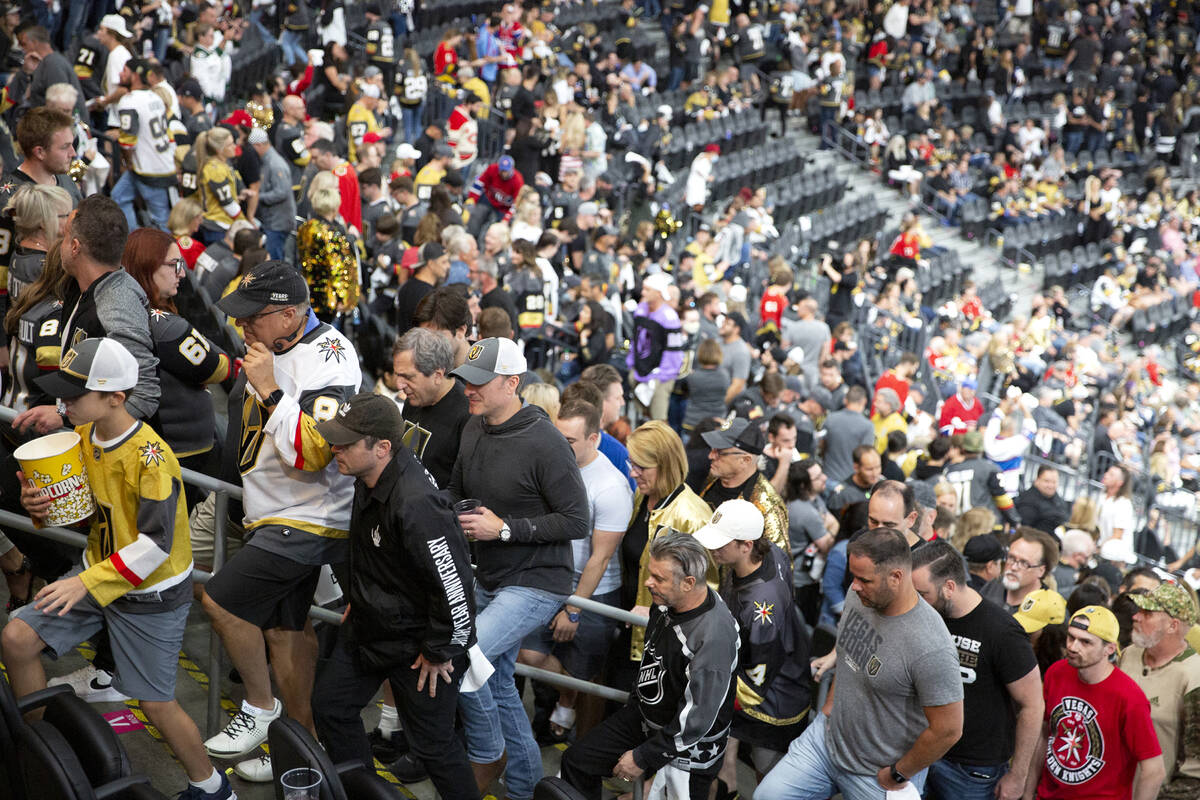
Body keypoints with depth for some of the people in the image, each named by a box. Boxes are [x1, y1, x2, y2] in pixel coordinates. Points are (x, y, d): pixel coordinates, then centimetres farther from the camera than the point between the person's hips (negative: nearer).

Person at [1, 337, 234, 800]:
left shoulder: (150, 458, -27)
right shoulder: (82, 435, -2)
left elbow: (156, 544, -28)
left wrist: (87, 584, -31)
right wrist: (38, 504, -11)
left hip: (150, 595, -7)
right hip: (96, 572, 7)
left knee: (156, 703, -1)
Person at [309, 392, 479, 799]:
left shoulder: (416, 505, -34)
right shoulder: (369, 480, -4)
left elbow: (454, 585, -30)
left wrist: (439, 652, -19)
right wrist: (357, 600, 22)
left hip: (415, 642, -9)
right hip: (369, 627, 10)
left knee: (432, 743, 4)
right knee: (329, 705, 19)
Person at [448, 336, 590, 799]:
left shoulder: (543, 443, -21)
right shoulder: (473, 429, 3)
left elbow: (576, 522, -21)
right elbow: (456, 490, 19)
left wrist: (504, 528, -21)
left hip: (535, 583, -8)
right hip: (489, 581, 8)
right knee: (497, 679, 17)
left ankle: (487, 756, 5)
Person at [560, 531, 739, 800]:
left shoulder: (714, 638, -34)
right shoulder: (666, 604, -9)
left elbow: (696, 719, -29)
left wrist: (643, 758, -19)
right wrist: (636, 701, 24)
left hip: (688, 747, -8)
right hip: (643, 716, 8)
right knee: (576, 760, 6)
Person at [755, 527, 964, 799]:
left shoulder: (930, 648, -31)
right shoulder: (858, 596, -7)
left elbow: (947, 730, -26)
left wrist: (898, 775, -15)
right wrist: (830, 704, 11)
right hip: (827, 737, 7)